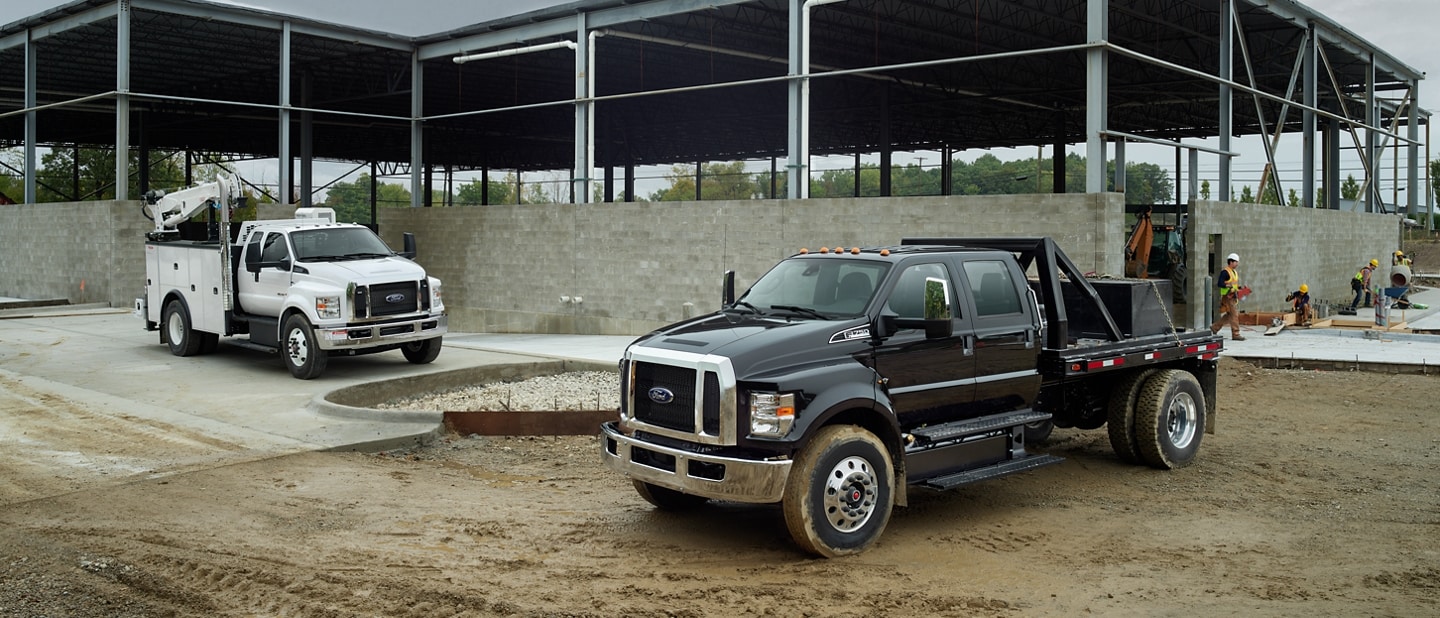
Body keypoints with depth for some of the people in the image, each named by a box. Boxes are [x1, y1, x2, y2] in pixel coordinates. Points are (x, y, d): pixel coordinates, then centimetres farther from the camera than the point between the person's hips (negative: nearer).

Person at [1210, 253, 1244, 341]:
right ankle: (1235, 334, -6)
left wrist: (1238, 288, 8)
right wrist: (1229, 285, -31)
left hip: (1233, 297, 9)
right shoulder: (1225, 272, -12)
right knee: (1234, 315, -9)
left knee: (1228, 316, 13)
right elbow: (1219, 284, -20)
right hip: (1227, 297, -9)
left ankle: (1214, 328, 24)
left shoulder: (1235, 272, 17)